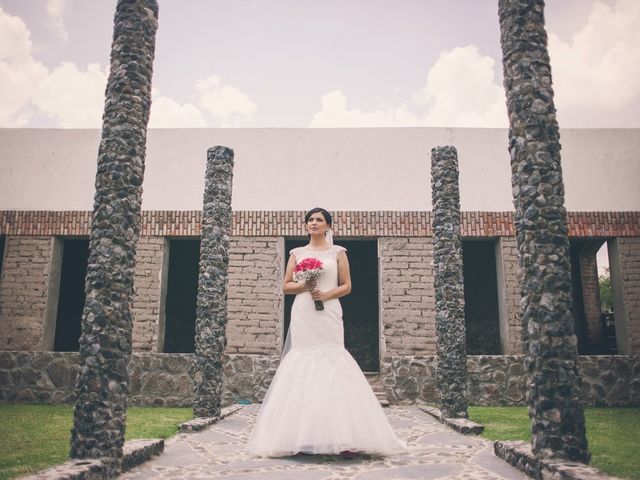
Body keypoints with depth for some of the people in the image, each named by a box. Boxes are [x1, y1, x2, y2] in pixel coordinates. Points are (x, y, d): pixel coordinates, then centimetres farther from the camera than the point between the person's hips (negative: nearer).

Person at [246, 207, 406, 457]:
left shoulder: (338, 252, 10)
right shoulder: (297, 253, 14)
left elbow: (347, 286, 6)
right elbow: (286, 286, 13)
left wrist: (326, 294, -10)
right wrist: (303, 286, -7)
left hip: (328, 313, -2)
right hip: (302, 314, 2)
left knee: (331, 361, -10)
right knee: (302, 364, -4)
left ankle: (341, 435, -9)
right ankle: (301, 435, 2)